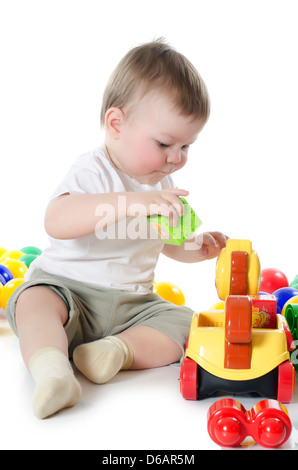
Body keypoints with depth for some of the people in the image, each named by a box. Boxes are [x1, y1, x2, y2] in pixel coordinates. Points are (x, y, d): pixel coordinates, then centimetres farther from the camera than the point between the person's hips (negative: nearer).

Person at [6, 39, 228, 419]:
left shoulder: (162, 183, 9)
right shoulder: (93, 172, -15)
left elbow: (166, 241, 24)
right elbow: (56, 221, -37)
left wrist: (195, 248, 1)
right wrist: (133, 201, -44)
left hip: (132, 302, 6)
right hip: (66, 287, -5)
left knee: (183, 324, -15)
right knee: (35, 301, -34)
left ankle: (119, 349, -31)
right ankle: (50, 369, -52)